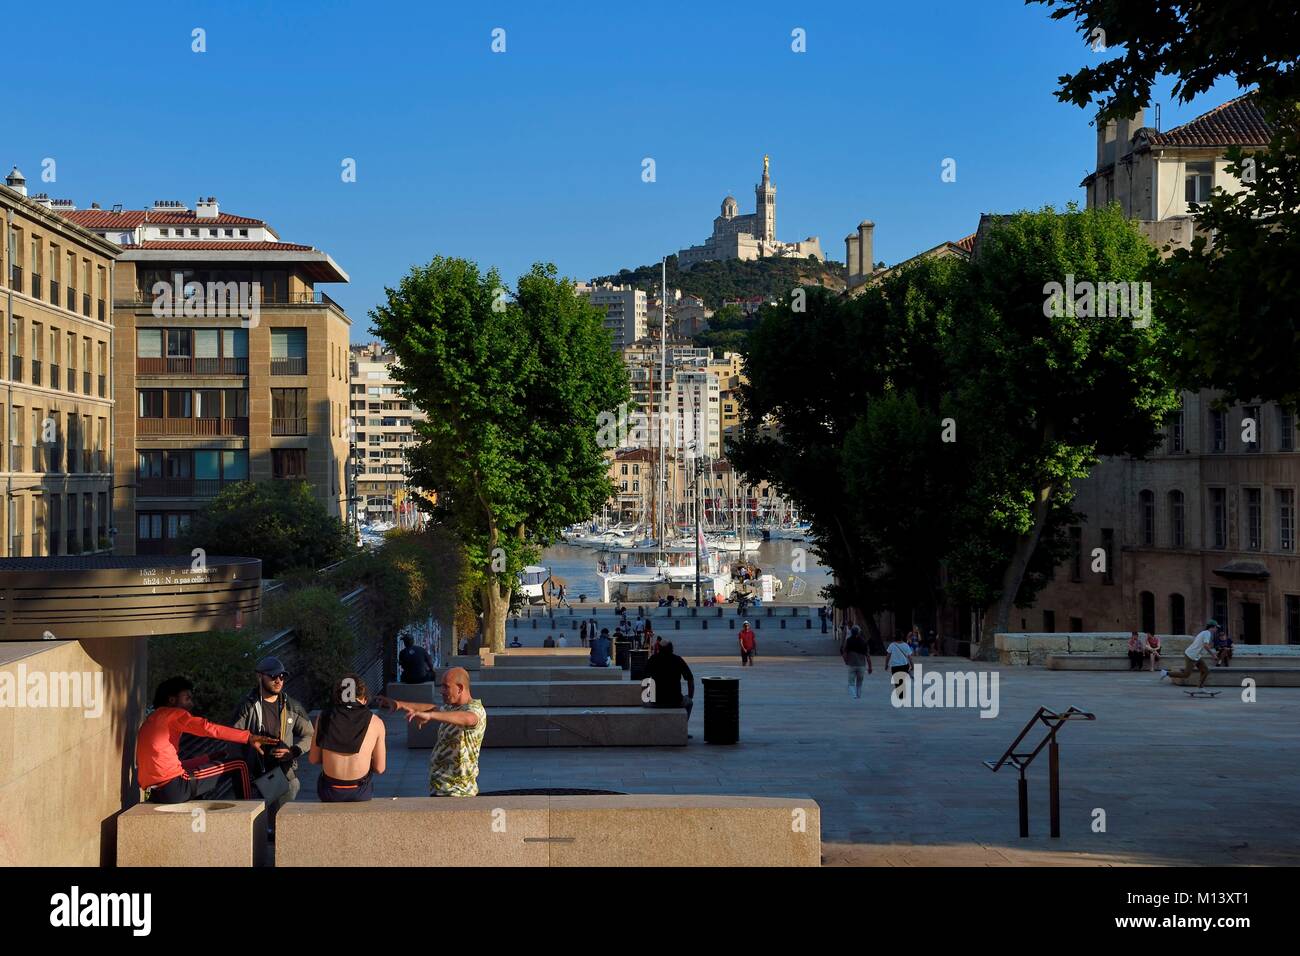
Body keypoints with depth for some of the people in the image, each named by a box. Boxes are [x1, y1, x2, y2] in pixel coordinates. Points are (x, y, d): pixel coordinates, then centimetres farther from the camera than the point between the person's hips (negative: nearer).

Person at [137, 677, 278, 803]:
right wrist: (249, 737, -17)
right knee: (239, 767, 1)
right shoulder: (173, 714, -2)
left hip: (155, 793, 9)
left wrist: (208, 758, 20)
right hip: (173, 787, -9)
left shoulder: (151, 720, 24)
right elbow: (208, 728, -16)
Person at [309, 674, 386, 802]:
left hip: (330, 793, 1)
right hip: (360, 793, -1)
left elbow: (313, 759, 3)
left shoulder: (324, 716, -3)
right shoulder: (376, 722, -6)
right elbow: (380, 768, -2)